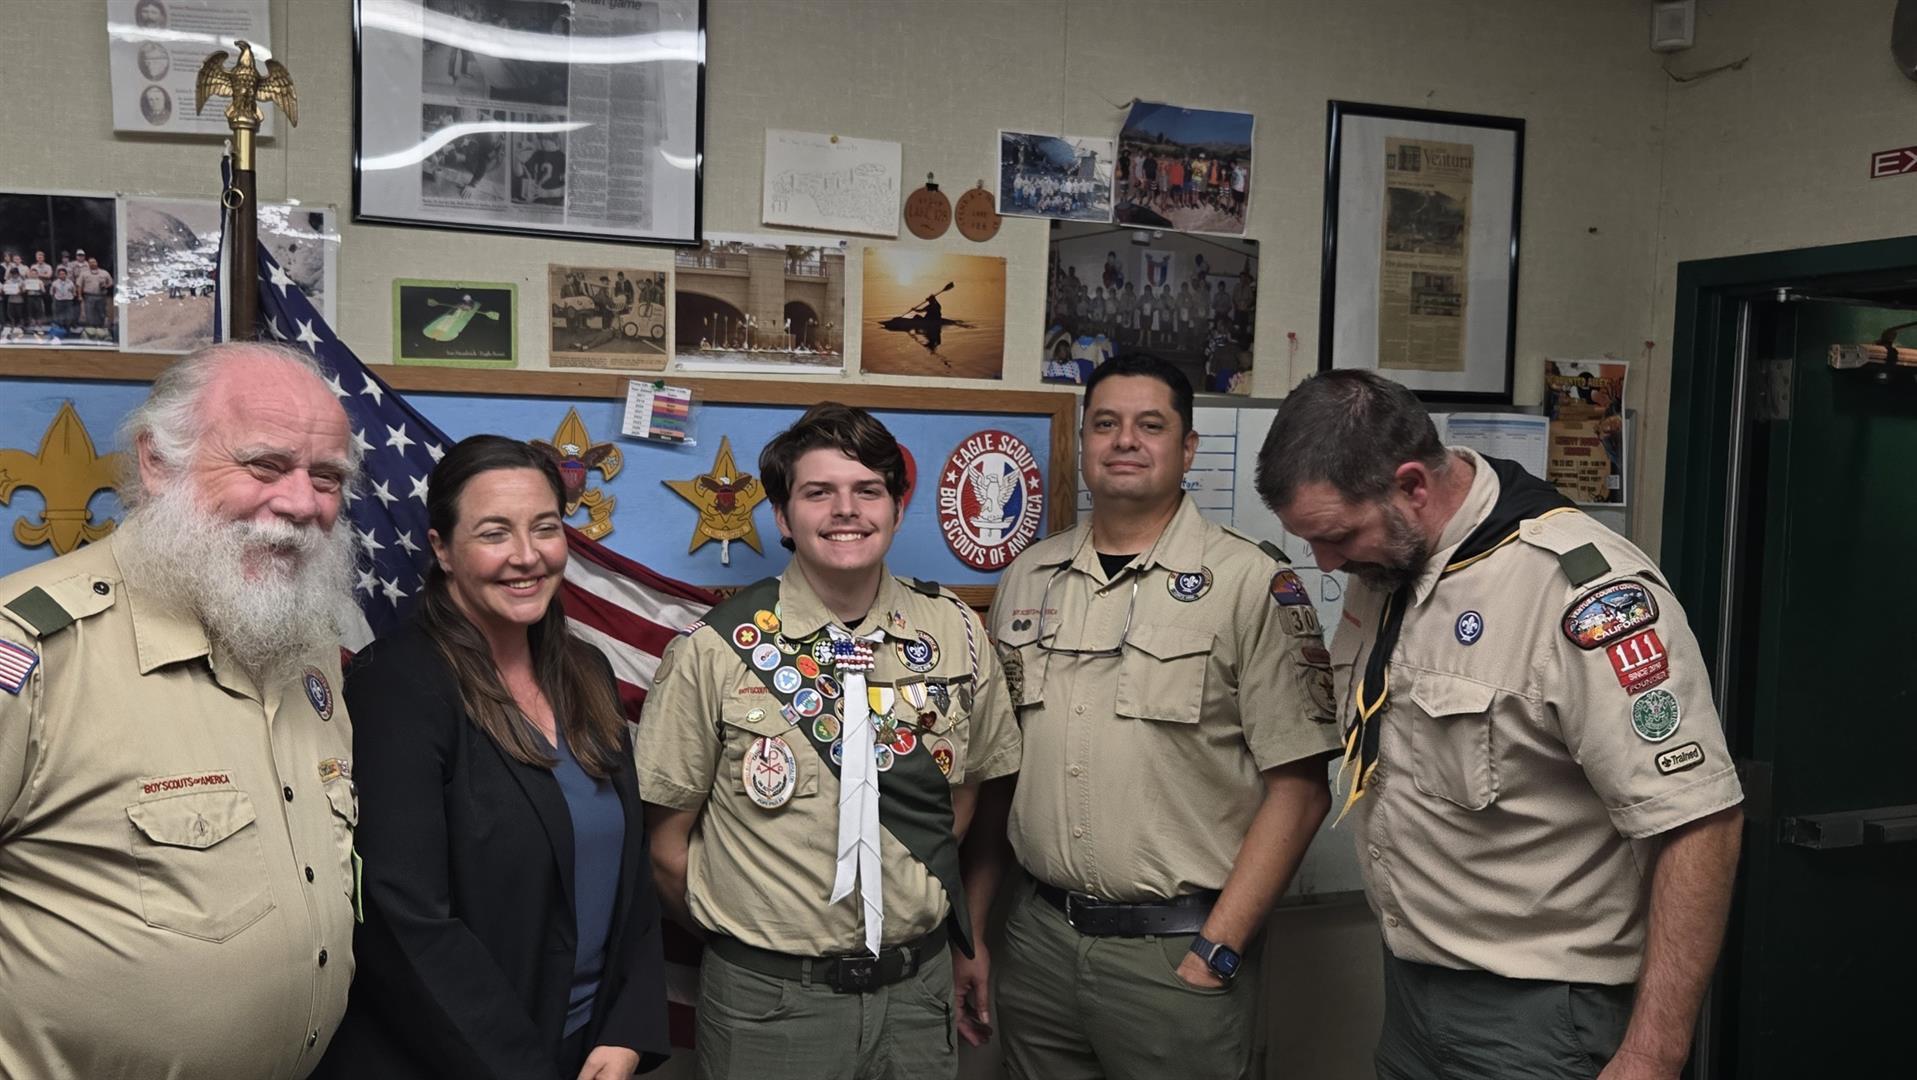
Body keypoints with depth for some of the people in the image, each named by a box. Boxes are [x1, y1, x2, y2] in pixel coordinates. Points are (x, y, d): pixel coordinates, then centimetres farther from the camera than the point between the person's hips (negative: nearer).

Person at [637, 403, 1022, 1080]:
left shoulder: (958, 633, -2)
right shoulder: (717, 650, -12)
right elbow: (667, 842, -5)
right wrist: (745, 941, 2)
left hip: (919, 985, 3)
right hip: (768, 999, -3)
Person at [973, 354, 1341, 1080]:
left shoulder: (1253, 581, -8)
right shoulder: (1026, 578, 6)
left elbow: (1298, 787, -10)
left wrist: (1214, 955, -13)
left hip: (1176, 954, -4)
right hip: (1037, 937, 4)